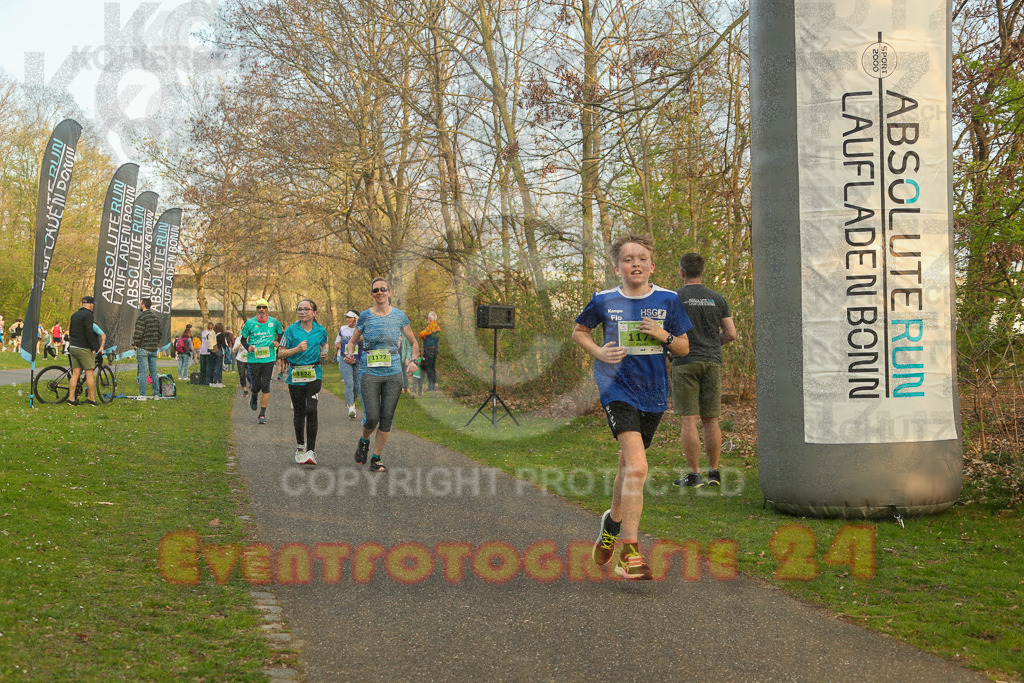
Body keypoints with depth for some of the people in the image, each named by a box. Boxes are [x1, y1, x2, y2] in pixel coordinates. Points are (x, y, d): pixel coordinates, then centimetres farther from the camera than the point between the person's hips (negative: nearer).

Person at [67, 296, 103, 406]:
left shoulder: (75, 314, 15)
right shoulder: (87, 314, -11)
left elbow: (70, 331, 21)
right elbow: (89, 332, -18)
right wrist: (93, 348, -12)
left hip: (73, 348, 8)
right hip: (84, 348, -8)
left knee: (75, 374, 8)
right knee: (89, 373, -3)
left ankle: (71, 398, 4)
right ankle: (92, 399, -2)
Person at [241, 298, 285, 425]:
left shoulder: (274, 322, 3)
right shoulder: (250, 322, 1)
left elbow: (281, 333, 21)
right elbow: (243, 338, 10)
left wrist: (278, 342, 0)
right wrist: (248, 347, -10)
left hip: (269, 358, 0)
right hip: (254, 359, 0)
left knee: (266, 387, -5)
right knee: (255, 386, 2)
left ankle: (262, 414, 4)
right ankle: (253, 396, 41)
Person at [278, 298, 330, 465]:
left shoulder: (320, 330, 4)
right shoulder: (291, 330, -1)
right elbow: (280, 353, 0)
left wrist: (324, 354, 2)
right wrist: (297, 349, -15)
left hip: (314, 375, 0)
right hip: (295, 375, 0)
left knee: (311, 410, -16)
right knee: (299, 412, 8)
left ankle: (311, 450, -12)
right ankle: (300, 446, 28)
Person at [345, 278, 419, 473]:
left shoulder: (399, 316, 5)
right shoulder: (365, 316, 2)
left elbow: (414, 342, 13)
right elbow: (352, 342, 12)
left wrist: (413, 360, -5)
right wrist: (350, 353, -11)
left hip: (393, 374, 2)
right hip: (369, 374, -2)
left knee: (387, 418, 1)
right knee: (372, 418, -8)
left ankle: (376, 459, 14)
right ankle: (364, 441, 26)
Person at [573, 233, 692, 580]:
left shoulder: (668, 300, 2)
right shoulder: (604, 300, -2)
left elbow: (684, 348, 8)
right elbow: (579, 332, 15)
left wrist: (664, 336, -13)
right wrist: (599, 351, -4)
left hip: (653, 393, 3)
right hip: (618, 389, -3)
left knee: (628, 464, 16)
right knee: (637, 467, -19)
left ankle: (613, 520, 41)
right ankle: (630, 551, -15)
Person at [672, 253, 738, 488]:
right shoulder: (717, 298, 7)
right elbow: (731, 333, 5)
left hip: (685, 362, -4)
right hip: (712, 362, 4)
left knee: (688, 421, -3)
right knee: (711, 420, 9)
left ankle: (694, 475, -5)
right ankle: (714, 473, 11)